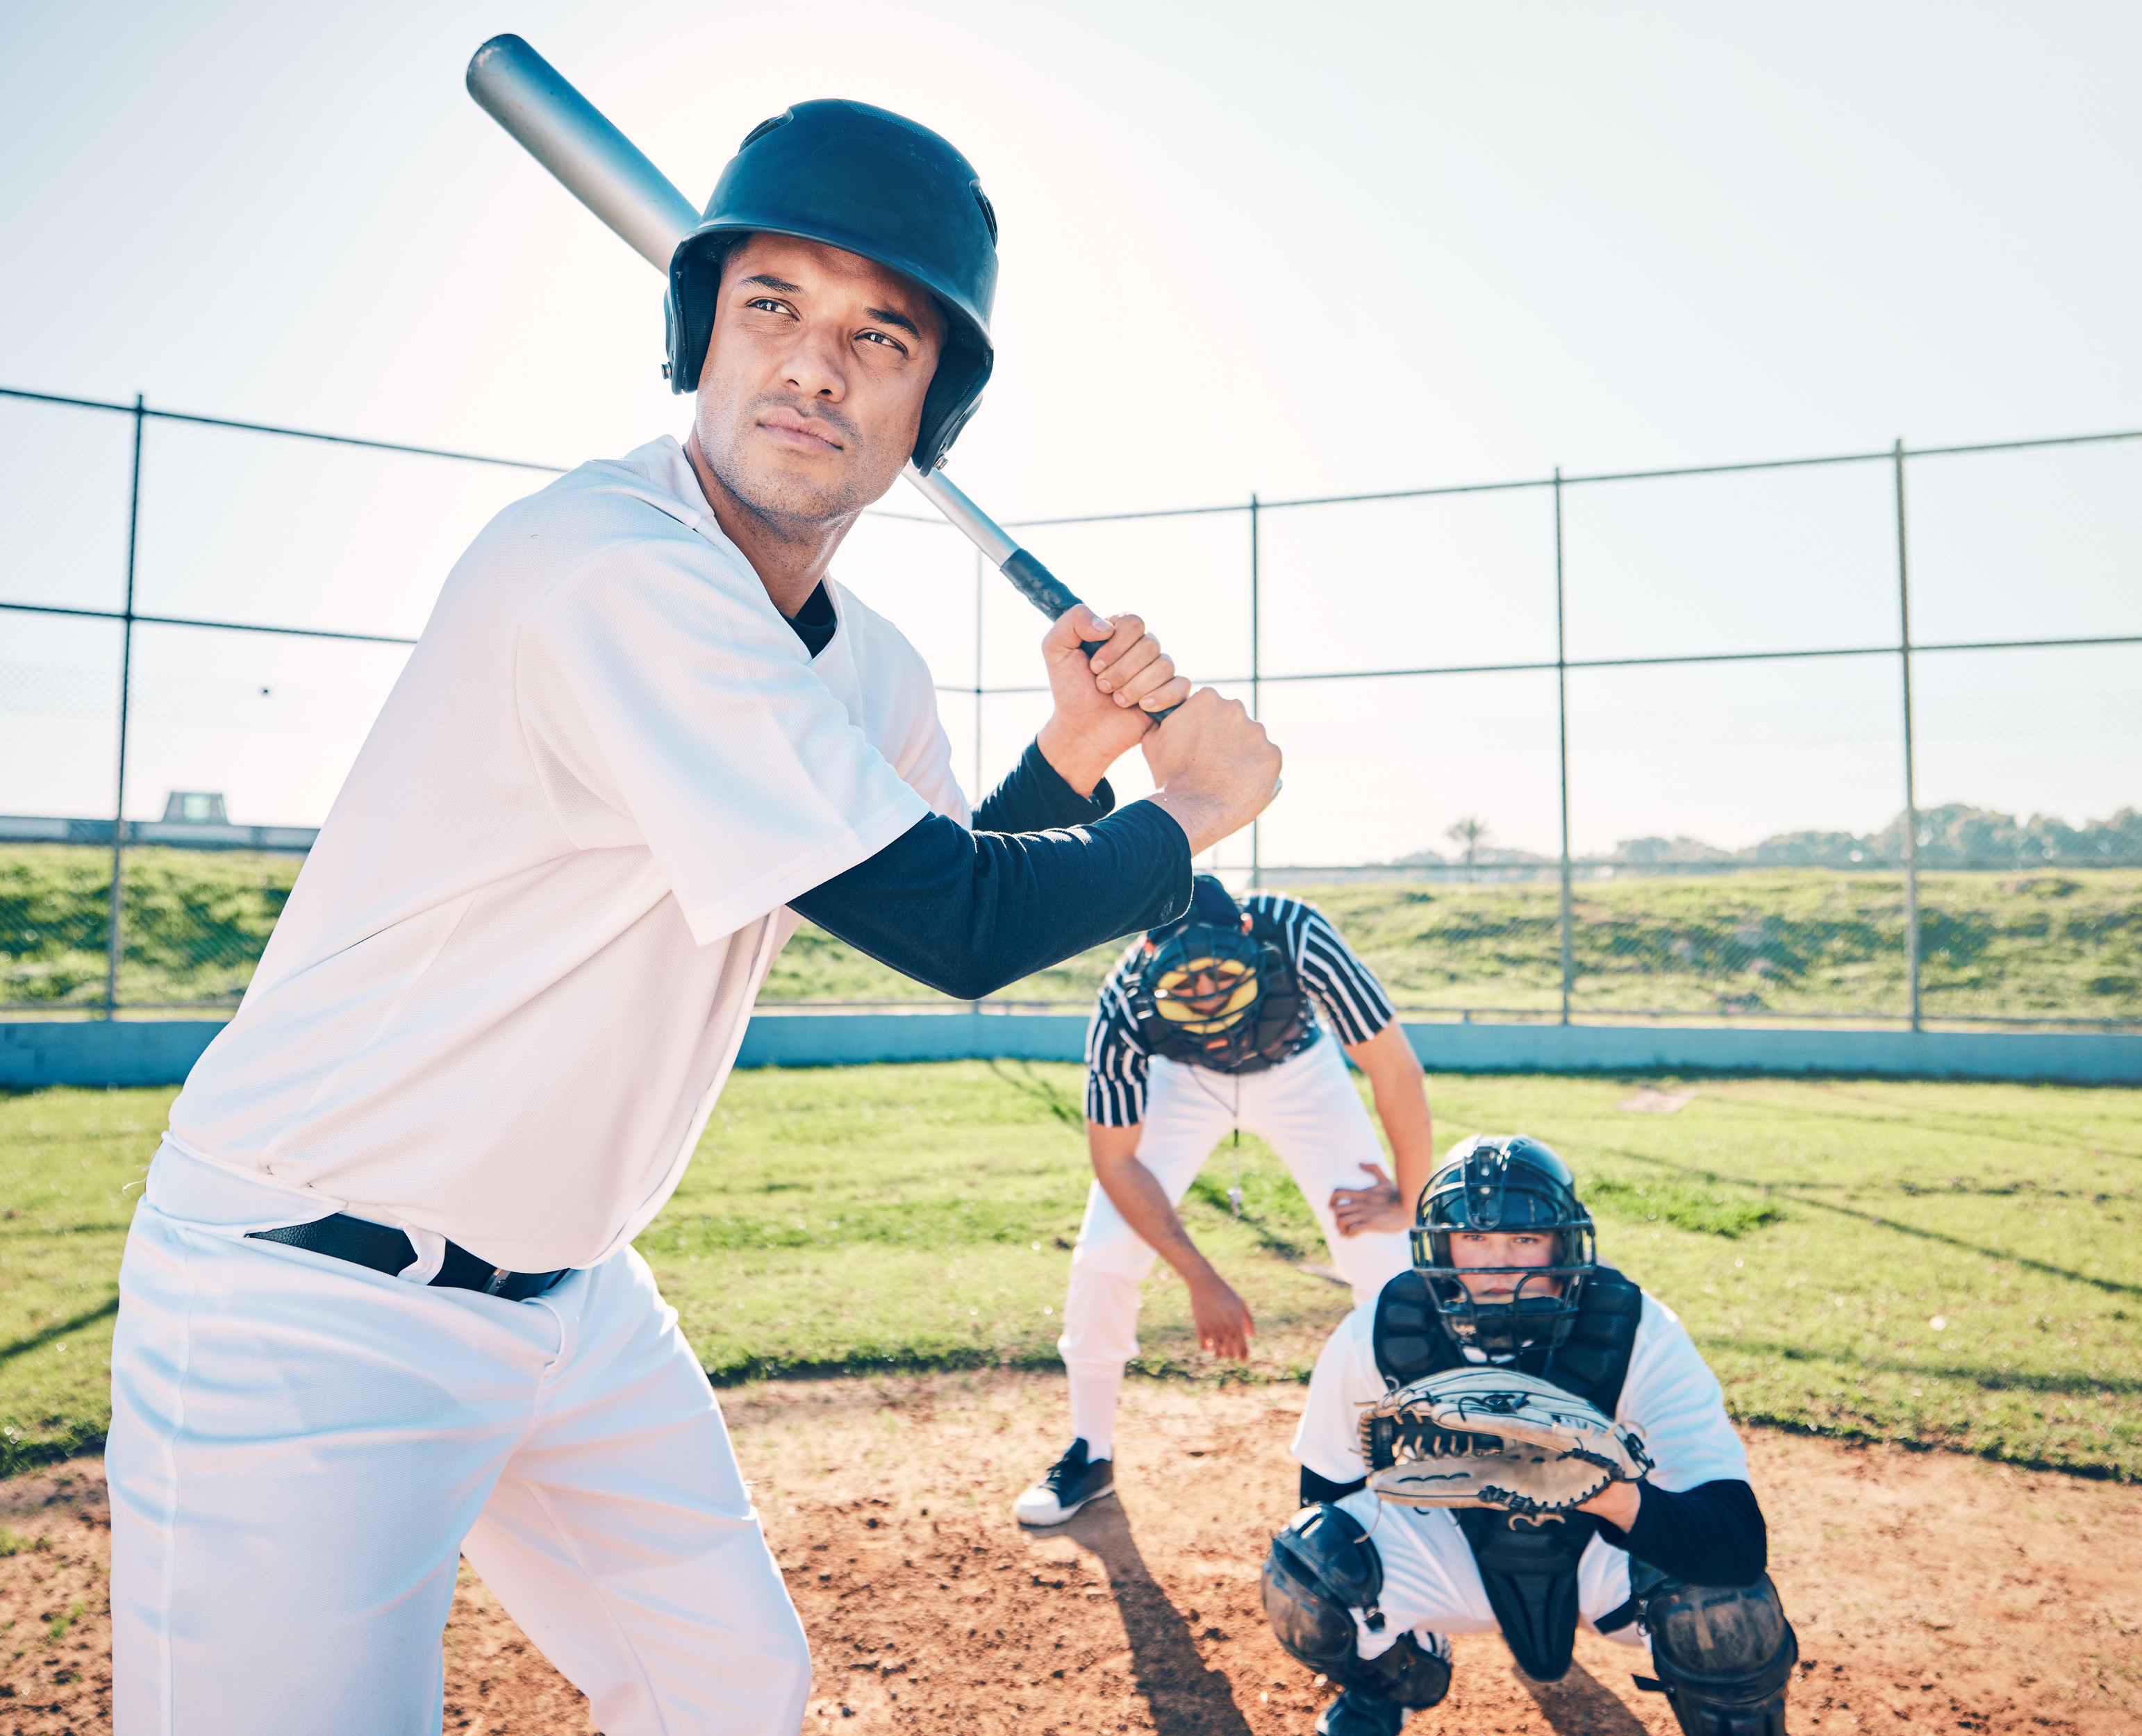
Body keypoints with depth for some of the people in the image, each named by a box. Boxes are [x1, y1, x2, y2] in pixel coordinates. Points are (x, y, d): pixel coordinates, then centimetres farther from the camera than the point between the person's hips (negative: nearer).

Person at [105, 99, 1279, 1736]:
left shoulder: (871, 672, 2)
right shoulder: (617, 574, -27)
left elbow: (956, 928, 13)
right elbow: (955, 927, -27)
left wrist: (1073, 756, -3)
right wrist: (1191, 814, -10)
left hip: (570, 1292, 9)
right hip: (307, 1316, -8)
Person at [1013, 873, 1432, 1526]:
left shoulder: (1296, 936, -41)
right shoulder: (1123, 1008, -36)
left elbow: (1396, 1070, -30)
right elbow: (1117, 1160, -23)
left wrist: (1408, 1203, -22)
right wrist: (1202, 1280, -22)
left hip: (1296, 1071, 0)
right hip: (1182, 1079, 0)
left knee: (1381, 1253, -14)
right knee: (1103, 1253, -12)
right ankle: (1091, 1454, 10)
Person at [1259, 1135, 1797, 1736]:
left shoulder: (1641, 1337, -29)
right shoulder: (1372, 1339, -23)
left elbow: (1742, 1544, -38)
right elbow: (1327, 1487, -4)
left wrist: (1618, 1498, -55)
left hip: (1606, 1544, -1)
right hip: (1452, 1545, 1)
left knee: (1729, 1607, -31)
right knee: (1305, 1586, -23)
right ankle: (1387, 1686, 14)